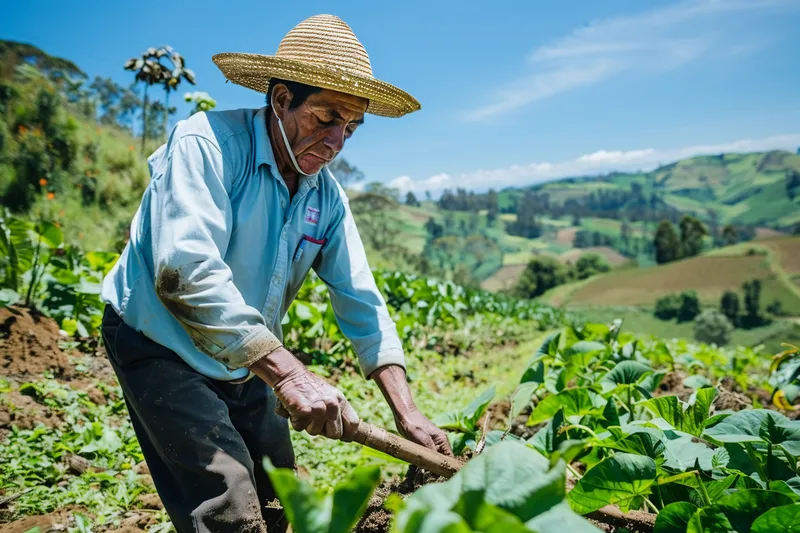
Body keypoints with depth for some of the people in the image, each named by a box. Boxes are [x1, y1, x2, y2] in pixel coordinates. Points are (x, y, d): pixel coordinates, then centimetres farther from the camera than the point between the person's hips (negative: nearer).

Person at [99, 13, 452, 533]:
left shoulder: (327, 196, -3)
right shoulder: (206, 143, -22)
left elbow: (362, 304, -4)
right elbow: (186, 272, -35)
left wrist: (406, 412, -13)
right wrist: (288, 373, -41)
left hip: (245, 364, 7)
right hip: (159, 341, -6)